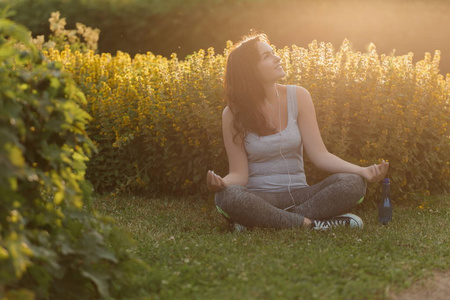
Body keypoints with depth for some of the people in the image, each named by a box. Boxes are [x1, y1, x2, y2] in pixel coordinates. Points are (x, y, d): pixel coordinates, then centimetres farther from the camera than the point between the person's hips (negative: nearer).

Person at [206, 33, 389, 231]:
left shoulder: (298, 97, 1)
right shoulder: (233, 114, -3)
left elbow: (319, 154, -4)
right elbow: (239, 173, -5)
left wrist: (362, 171, -19)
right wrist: (222, 183, -30)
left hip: (298, 195, 2)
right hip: (259, 197, -2)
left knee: (352, 183, -23)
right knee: (226, 196, -36)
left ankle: (264, 221, -24)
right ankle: (310, 223, -23)